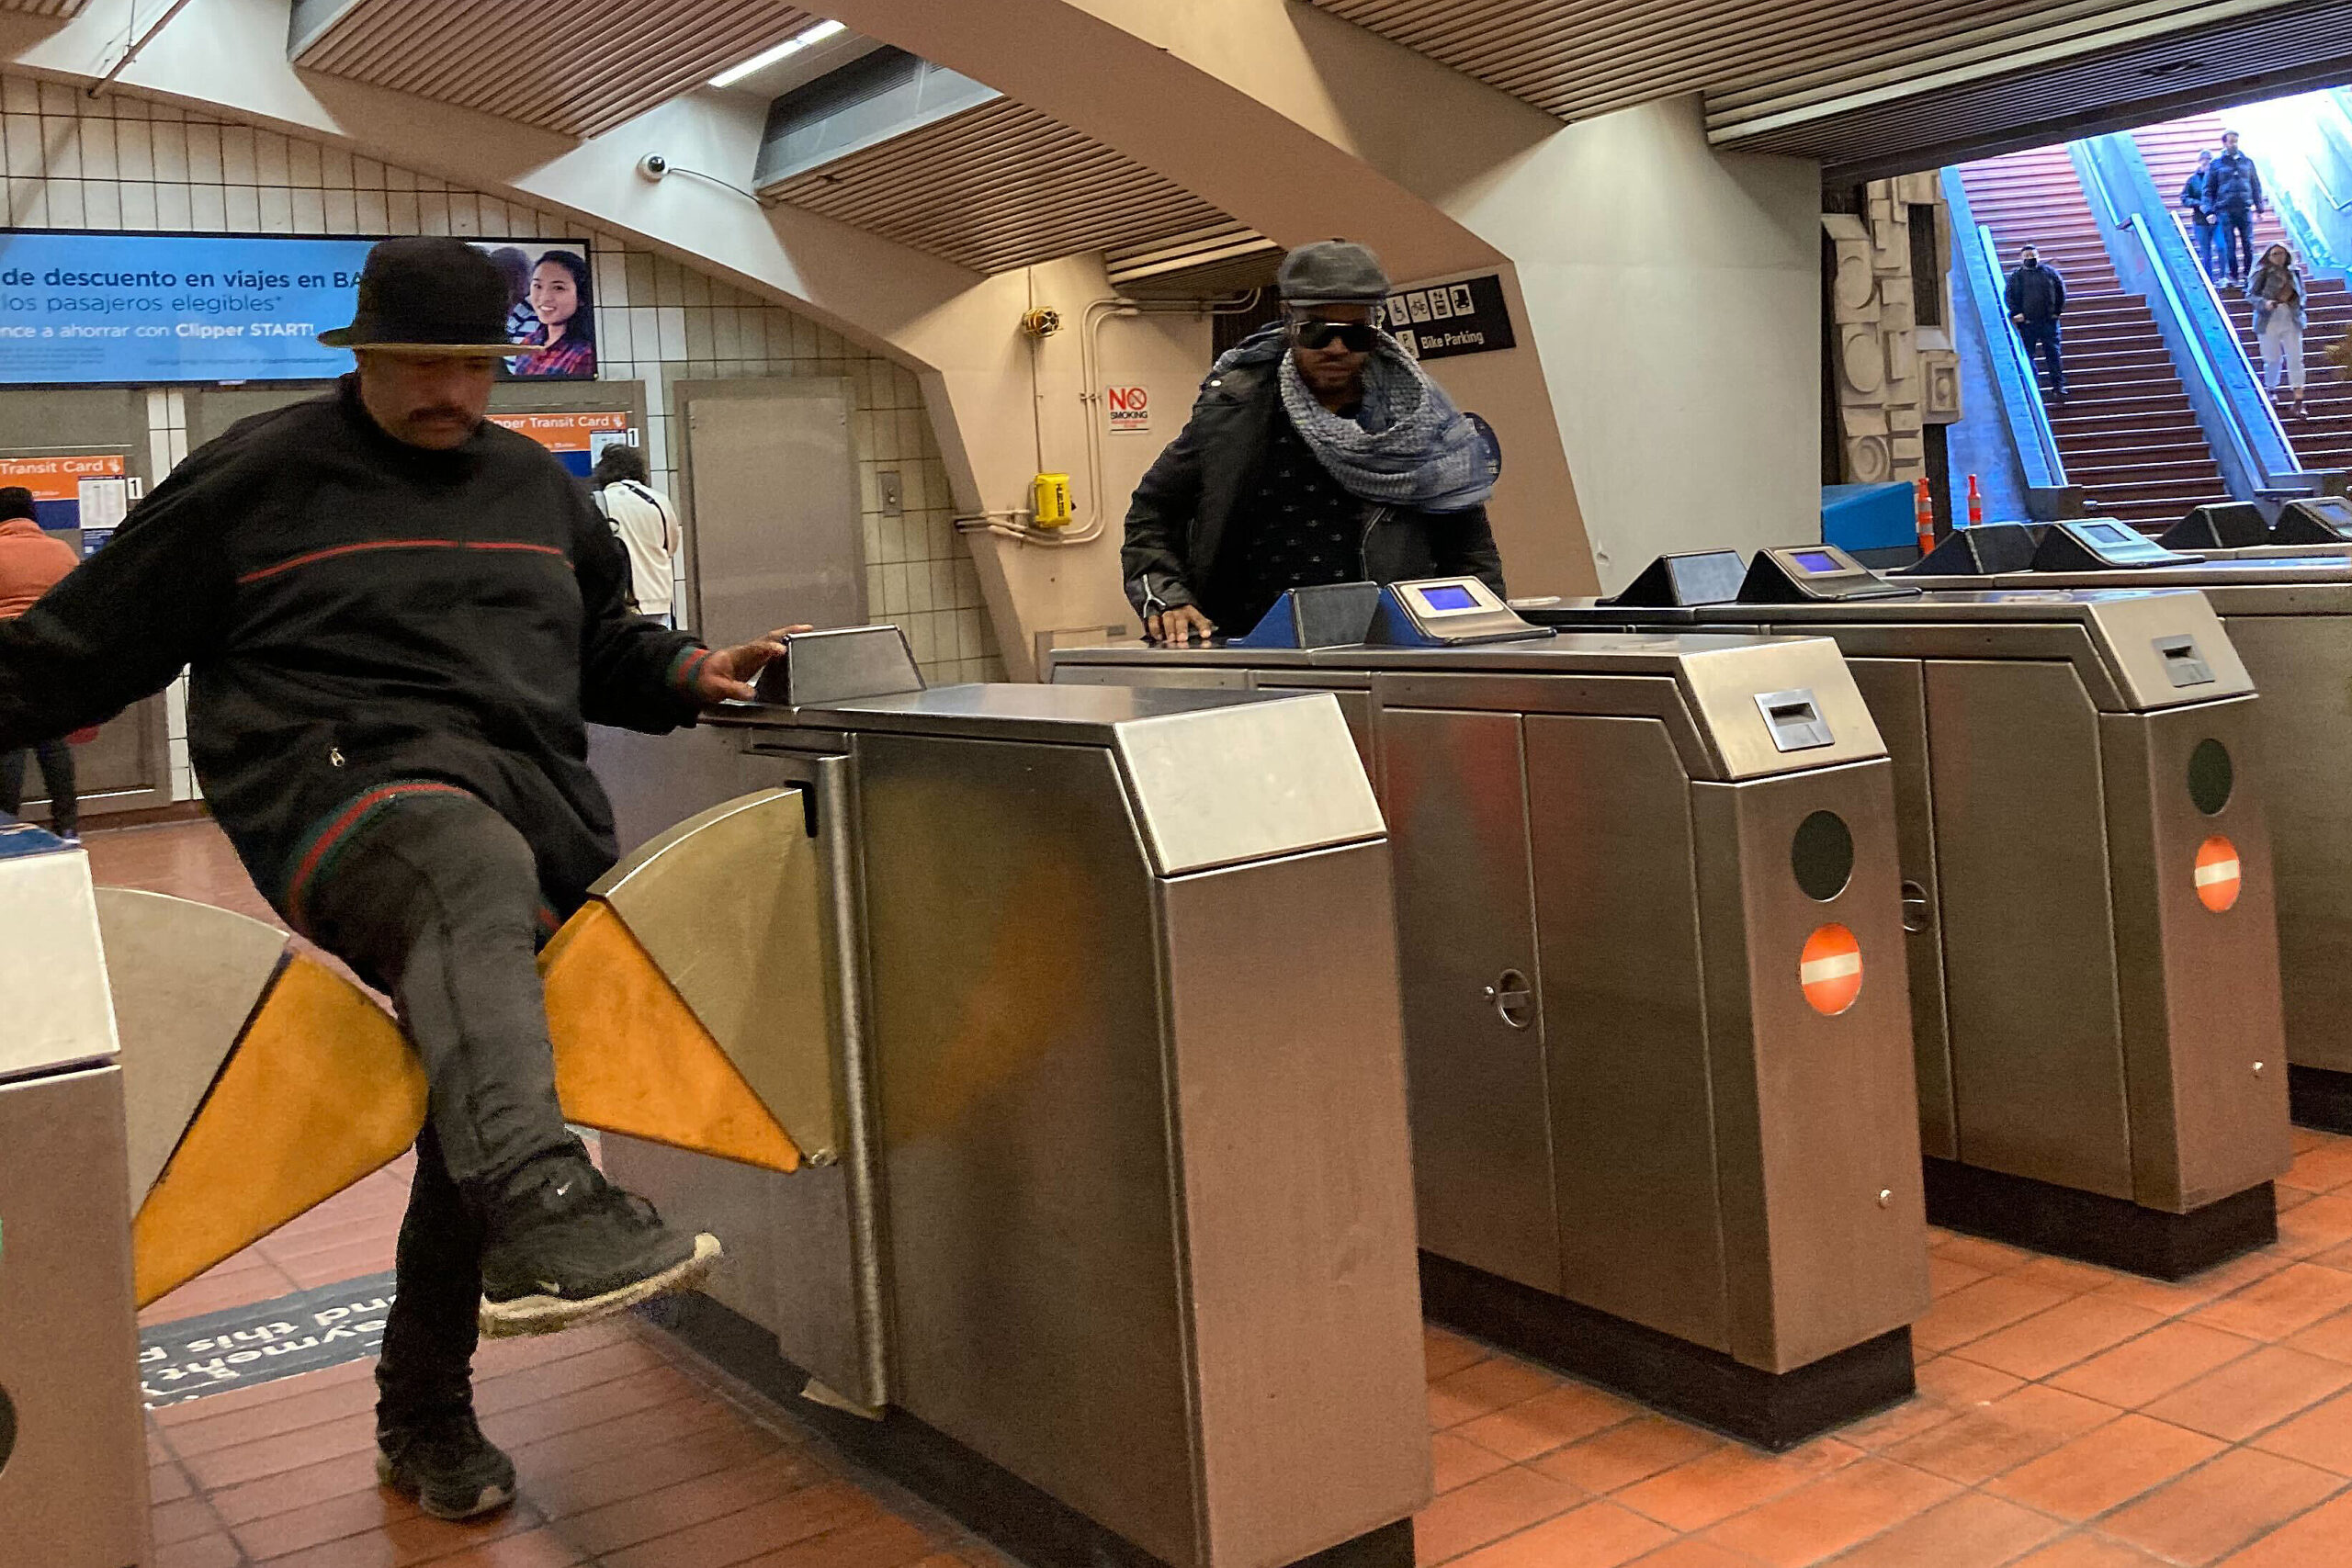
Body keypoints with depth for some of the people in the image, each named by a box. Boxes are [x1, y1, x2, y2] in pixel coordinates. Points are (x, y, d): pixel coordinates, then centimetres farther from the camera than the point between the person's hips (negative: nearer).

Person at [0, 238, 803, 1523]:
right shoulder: (254, 477, 6)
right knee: (474, 874, -40)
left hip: (541, 812, 6)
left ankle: (426, 1414, 22)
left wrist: (688, 673, 13)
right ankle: (542, 1206, -56)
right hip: (347, 784, -5)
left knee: (487, 1072, 5)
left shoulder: (538, 488, 21)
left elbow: (603, 646, 30)